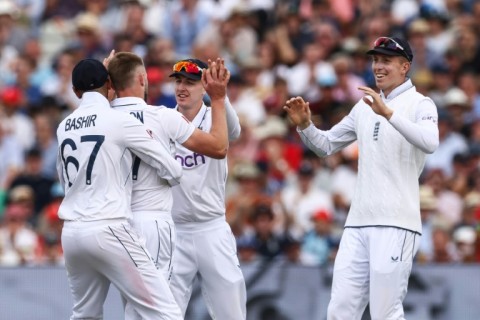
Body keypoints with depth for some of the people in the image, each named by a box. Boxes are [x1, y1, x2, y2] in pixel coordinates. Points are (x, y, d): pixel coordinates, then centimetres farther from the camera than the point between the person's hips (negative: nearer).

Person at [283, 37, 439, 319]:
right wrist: (305, 125, 4)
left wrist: (388, 113, -32)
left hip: (396, 224, -6)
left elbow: (430, 143, -23)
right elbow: (326, 146, 24)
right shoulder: (365, 106, 18)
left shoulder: (420, 105, -3)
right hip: (358, 223, 6)